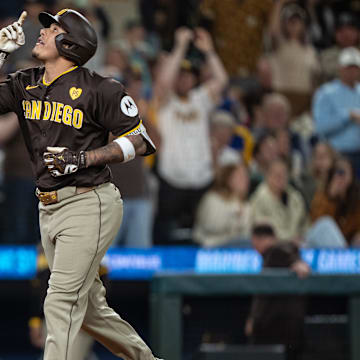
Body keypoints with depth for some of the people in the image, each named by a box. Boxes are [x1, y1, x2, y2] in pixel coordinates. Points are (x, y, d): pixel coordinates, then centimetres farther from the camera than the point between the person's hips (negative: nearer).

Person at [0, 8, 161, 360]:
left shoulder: (100, 90, -9)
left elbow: (141, 141, -7)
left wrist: (84, 158, -18)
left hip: (89, 206, -7)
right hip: (48, 209, 7)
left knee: (62, 305, -13)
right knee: (89, 308, 15)